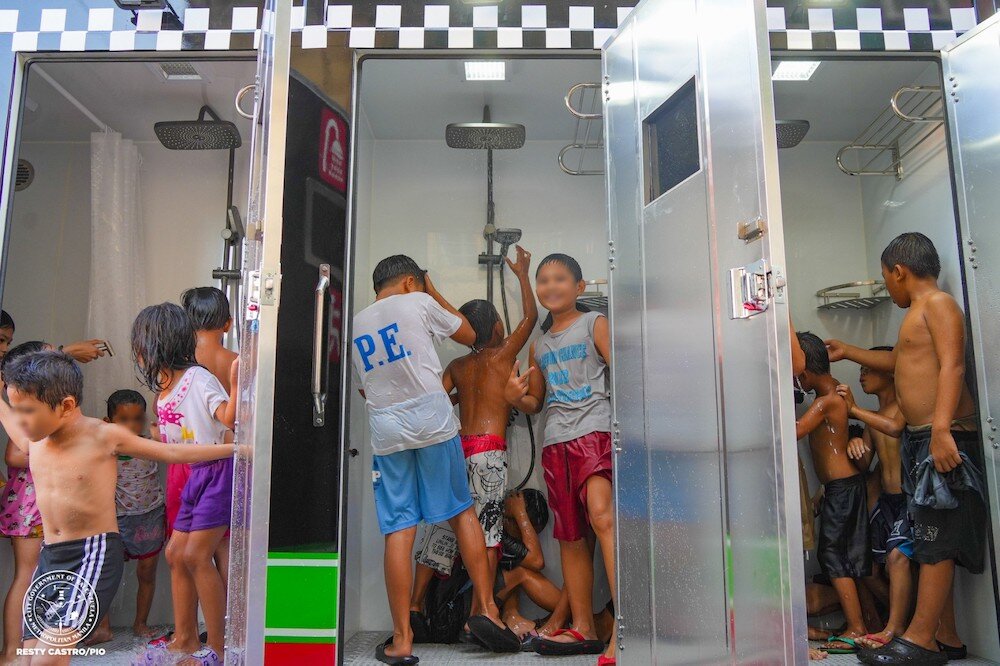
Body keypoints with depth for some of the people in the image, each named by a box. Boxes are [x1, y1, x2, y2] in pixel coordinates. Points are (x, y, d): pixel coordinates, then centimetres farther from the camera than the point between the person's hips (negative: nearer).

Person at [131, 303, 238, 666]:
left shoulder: (198, 378, -14)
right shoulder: (164, 390, 12)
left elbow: (229, 418, -26)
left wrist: (234, 382, -36)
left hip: (219, 470, -9)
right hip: (195, 474, 9)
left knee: (196, 555, -9)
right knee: (176, 553, 12)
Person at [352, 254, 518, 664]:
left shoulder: (355, 324, 18)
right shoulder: (418, 303, 5)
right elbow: (468, 335, 18)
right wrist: (434, 293, 27)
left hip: (384, 428, 3)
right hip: (433, 421, -3)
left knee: (398, 531, 2)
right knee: (463, 512, 11)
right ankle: (484, 608, 10)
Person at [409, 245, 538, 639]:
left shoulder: (456, 366, 14)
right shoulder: (501, 355, 1)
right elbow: (530, 316, 6)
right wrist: (522, 273, 16)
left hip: (457, 448, 6)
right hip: (488, 449, -5)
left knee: (443, 528, 9)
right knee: (487, 533, -4)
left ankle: (414, 609, 11)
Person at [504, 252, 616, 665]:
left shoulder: (594, 324, 5)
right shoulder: (539, 345, 20)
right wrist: (516, 397, 1)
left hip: (595, 430, -6)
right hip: (555, 441, 6)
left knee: (601, 515, -26)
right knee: (570, 535, 8)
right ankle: (583, 629, 18)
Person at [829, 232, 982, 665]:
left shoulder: (937, 302, -6)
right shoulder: (917, 314, 23)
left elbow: (952, 366, -19)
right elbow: (901, 361, 41)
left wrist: (941, 429, -30)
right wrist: (848, 352, 52)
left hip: (944, 439, -10)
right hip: (918, 440, 10)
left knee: (936, 541, -7)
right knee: (932, 543, 9)